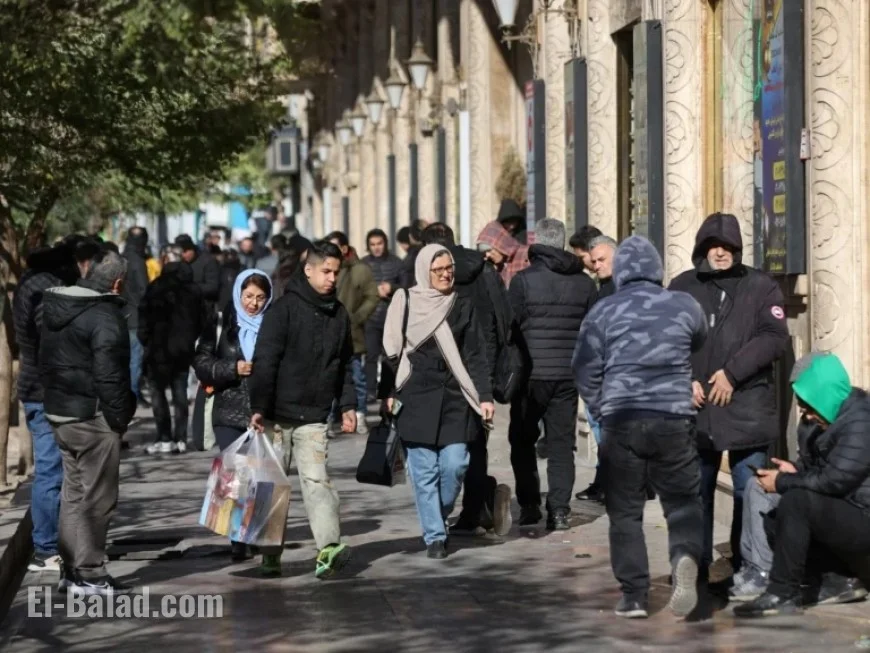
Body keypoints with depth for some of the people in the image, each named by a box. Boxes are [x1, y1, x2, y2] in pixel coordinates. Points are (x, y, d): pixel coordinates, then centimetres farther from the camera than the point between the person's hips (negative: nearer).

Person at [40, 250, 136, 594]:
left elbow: (46, 360, 15)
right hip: (94, 417, -9)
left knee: (73, 494, 17)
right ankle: (89, 573, 2)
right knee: (97, 498, -1)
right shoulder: (105, 316, -17)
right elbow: (109, 374, -20)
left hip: (59, 411, 9)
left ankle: (70, 568, 22)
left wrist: (56, 397, 18)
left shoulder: (54, 307, 11)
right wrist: (120, 417, -12)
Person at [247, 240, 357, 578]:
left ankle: (328, 547, -25)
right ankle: (271, 554, 14)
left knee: (316, 479, -12)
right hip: (278, 415, -3)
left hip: (315, 418, 3)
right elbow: (265, 361, -12)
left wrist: (348, 404, 14)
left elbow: (344, 365, 21)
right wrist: (258, 407, -17)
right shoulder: (284, 308, -8)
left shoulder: (339, 314, 11)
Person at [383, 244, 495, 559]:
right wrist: (389, 392, 2)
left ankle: (439, 516, 20)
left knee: (455, 464, -7)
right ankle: (434, 536, 5)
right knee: (424, 471, -2)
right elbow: (391, 350, 7)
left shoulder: (463, 306, 7)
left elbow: (475, 356, 5)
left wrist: (485, 396, -3)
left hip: (455, 399, 1)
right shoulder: (405, 302, 2)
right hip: (416, 399, -1)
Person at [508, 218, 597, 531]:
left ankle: (529, 504, 8)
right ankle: (559, 510, 1)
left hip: (531, 374, -3)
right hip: (569, 375, 3)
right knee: (561, 442, 7)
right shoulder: (584, 283, 5)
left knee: (522, 440, 12)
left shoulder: (523, 280, -8)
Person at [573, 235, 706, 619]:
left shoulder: (604, 311, 2)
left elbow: (585, 371, 3)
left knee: (625, 511, 8)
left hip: (621, 420, 0)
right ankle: (685, 557, -19)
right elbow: (700, 344, 25)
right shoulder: (684, 306, 6)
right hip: (674, 419, 1)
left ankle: (634, 596, 6)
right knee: (683, 500, 10)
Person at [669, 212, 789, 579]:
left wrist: (732, 373, -13)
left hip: (747, 408, -2)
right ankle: (695, 568, 16)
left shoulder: (761, 287, 4)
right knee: (695, 492, 8)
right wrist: (685, 380, -9)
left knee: (750, 492, -2)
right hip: (696, 409, 2)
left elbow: (775, 338, -6)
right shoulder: (682, 288, 10)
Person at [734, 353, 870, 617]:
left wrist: (782, 482, -15)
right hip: (848, 516, 11)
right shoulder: (838, 419, 10)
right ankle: (841, 580, 5)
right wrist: (796, 471, -1)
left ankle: (783, 594, -20)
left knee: (796, 501, -26)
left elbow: (834, 481, -27)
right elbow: (821, 469, 20)